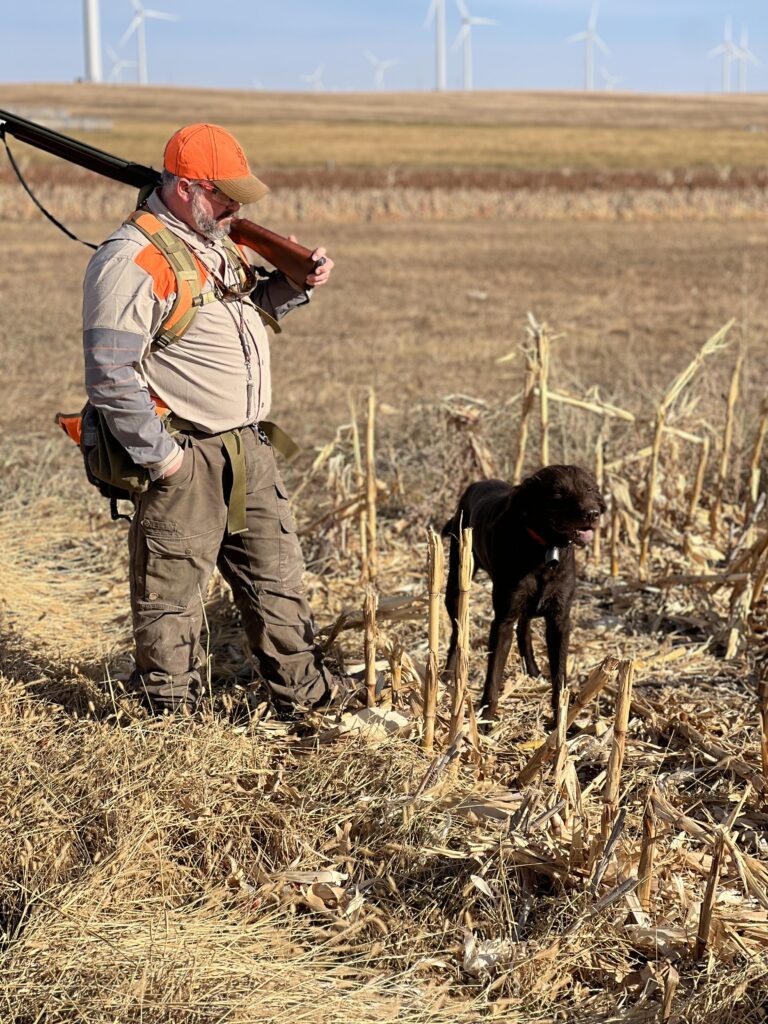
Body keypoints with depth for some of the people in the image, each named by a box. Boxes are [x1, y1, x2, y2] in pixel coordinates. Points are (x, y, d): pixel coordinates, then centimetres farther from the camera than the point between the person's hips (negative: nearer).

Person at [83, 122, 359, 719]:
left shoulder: (222, 243, 11)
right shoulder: (134, 260, -18)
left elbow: (252, 306, 30)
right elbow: (111, 375, -21)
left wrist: (298, 283, 9)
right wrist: (159, 457, -19)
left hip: (249, 446, 9)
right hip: (186, 457, -9)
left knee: (277, 571, 16)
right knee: (173, 589, 3)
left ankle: (301, 687, 30)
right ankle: (171, 709, 18)